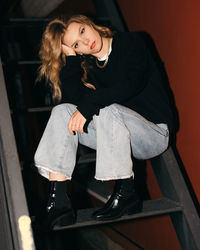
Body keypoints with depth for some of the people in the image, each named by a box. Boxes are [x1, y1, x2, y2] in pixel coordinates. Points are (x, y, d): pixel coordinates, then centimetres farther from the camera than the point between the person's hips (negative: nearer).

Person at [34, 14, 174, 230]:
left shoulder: (130, 43, -4)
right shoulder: (87, 65, 9)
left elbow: (129, 85, -22)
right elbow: (72, 97, -9)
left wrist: (87, 105, -25)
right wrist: (70, 56, -7)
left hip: (154, 133, -5)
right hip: (116, 137, 5)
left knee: (107, 108, -33)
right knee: (62, 111, -13)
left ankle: (126, 193, -24)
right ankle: (57, 199, -26)